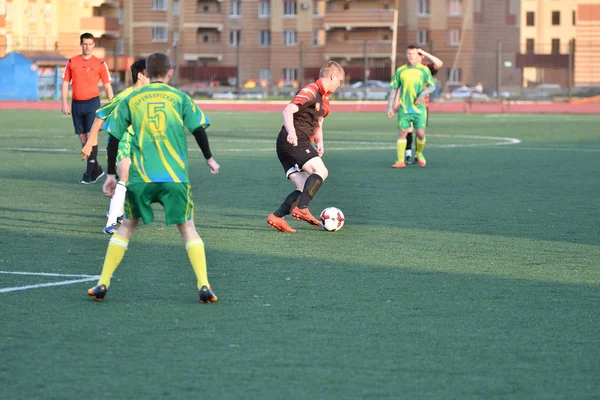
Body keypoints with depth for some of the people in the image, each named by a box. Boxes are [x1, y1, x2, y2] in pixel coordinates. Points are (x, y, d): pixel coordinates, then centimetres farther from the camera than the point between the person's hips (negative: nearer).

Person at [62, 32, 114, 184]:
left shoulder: (100, 64, 0)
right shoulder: (72, 62, 7)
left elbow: (107, 86, 3)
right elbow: (65, 82, 9)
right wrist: (64, 102, 1)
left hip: (92, 102, -4)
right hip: (76, 103, 4)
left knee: (91, 136, -11)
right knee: (82, 138, 7)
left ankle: (90, 173, -9)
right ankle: (97, 169, 21)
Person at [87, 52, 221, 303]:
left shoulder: (130, 100, 11)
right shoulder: (179, 97, 8)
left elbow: (113, 139, 12)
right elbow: (198, 129, 3)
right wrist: (209, 159, 20)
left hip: (140, 178, 1)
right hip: (175, 177, -1)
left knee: (127, 226, 15)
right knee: (187, 227, 7)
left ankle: (102, 284, 10)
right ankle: (204, 286, -6)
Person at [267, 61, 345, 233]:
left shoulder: (324, 98, 22)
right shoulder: (310, 91, -9)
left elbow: (318, 124, 31)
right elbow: (287, 111, -20)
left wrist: (319, 142, 11)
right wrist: (291, 132, -35)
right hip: (293, 141, -10)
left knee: (304, 188, 0)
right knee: (321, 171, -23)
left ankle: (276, 217, -8)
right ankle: (301, 208, -30)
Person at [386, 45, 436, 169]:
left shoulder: (424, 70, 2)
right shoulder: (400, 71, 5)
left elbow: (432, 86, 4)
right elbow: (394, 89, 9)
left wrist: (423, 94, -16)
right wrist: (390, 106, 3)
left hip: (419, 108, -1)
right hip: (404, 108, 1)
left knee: (420, 133, -6)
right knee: (402, 133, -6)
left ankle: (419, 154, 23)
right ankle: (401, 161, -4)